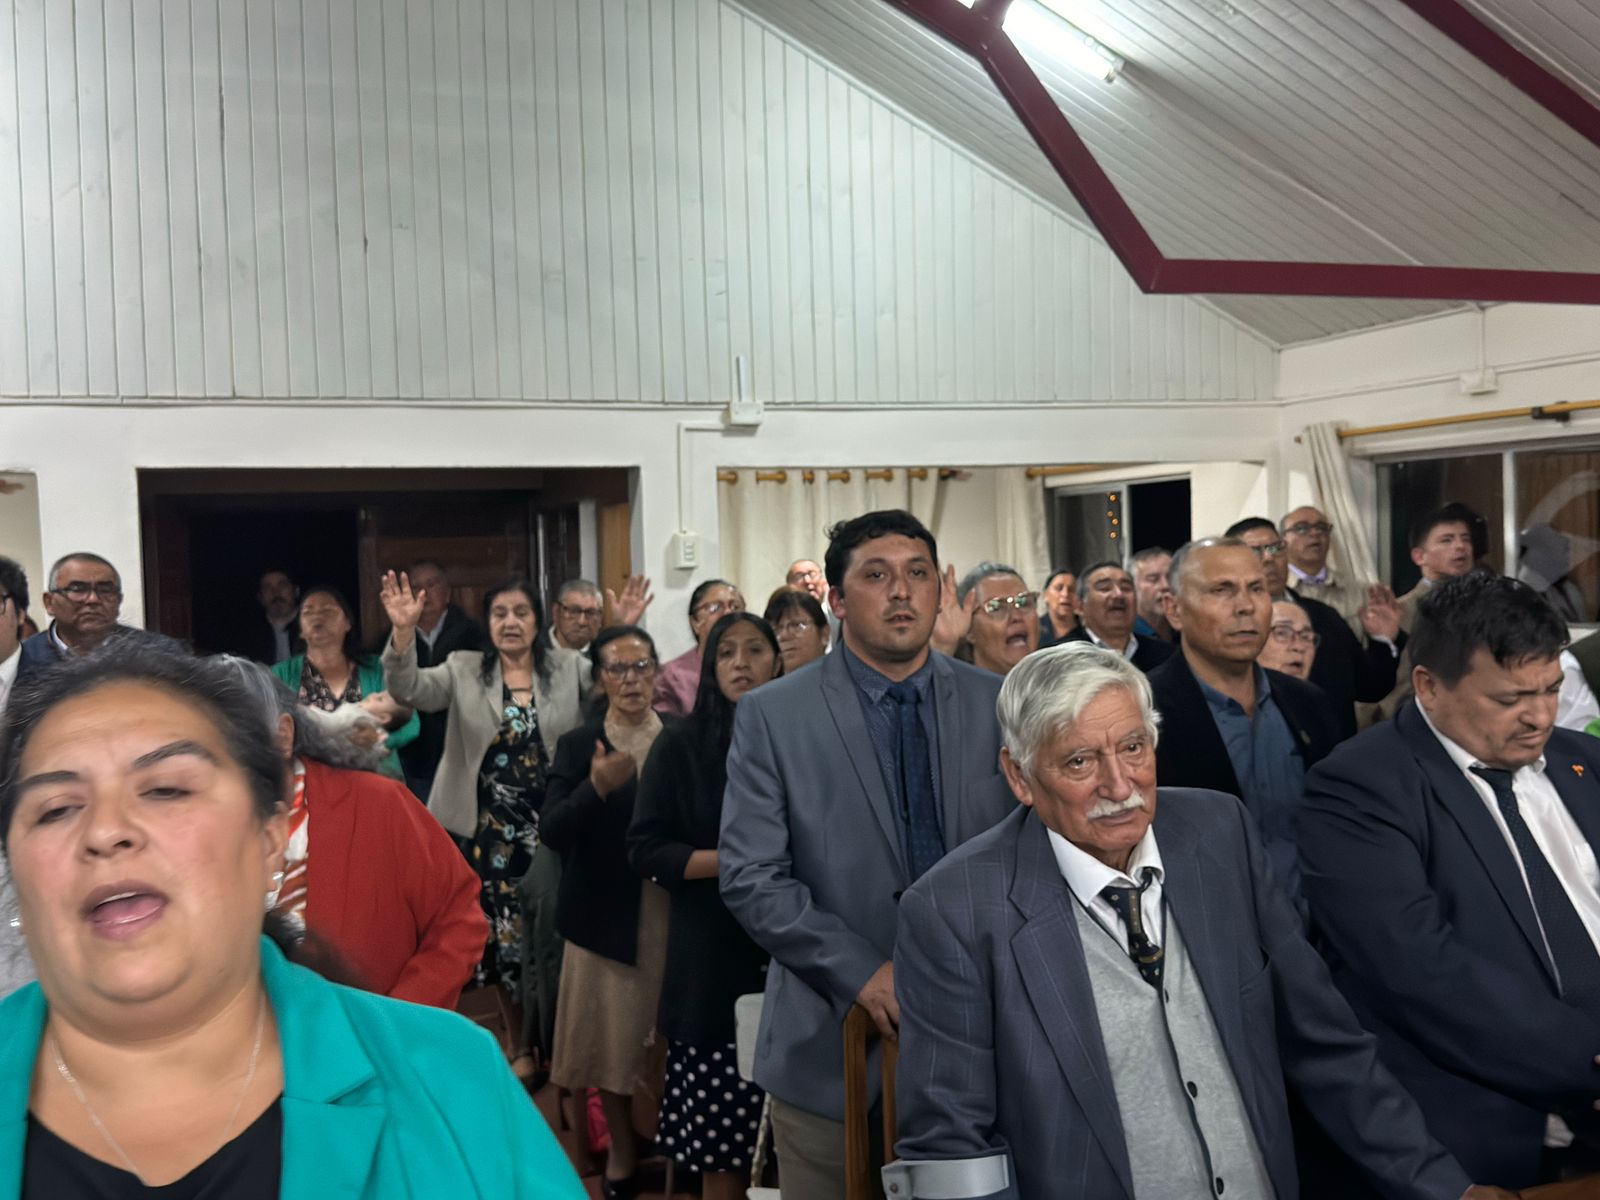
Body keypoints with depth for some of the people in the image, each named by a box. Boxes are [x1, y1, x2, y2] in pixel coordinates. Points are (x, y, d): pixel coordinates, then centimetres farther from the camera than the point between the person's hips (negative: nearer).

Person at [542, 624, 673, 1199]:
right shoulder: (577, 746, -1)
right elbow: (551, 833, -13)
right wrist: (596, 787, -26)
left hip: (673, 912, 1)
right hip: (606, 916, -1)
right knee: (613, 1034, 9)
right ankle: (622, 1148, 30)